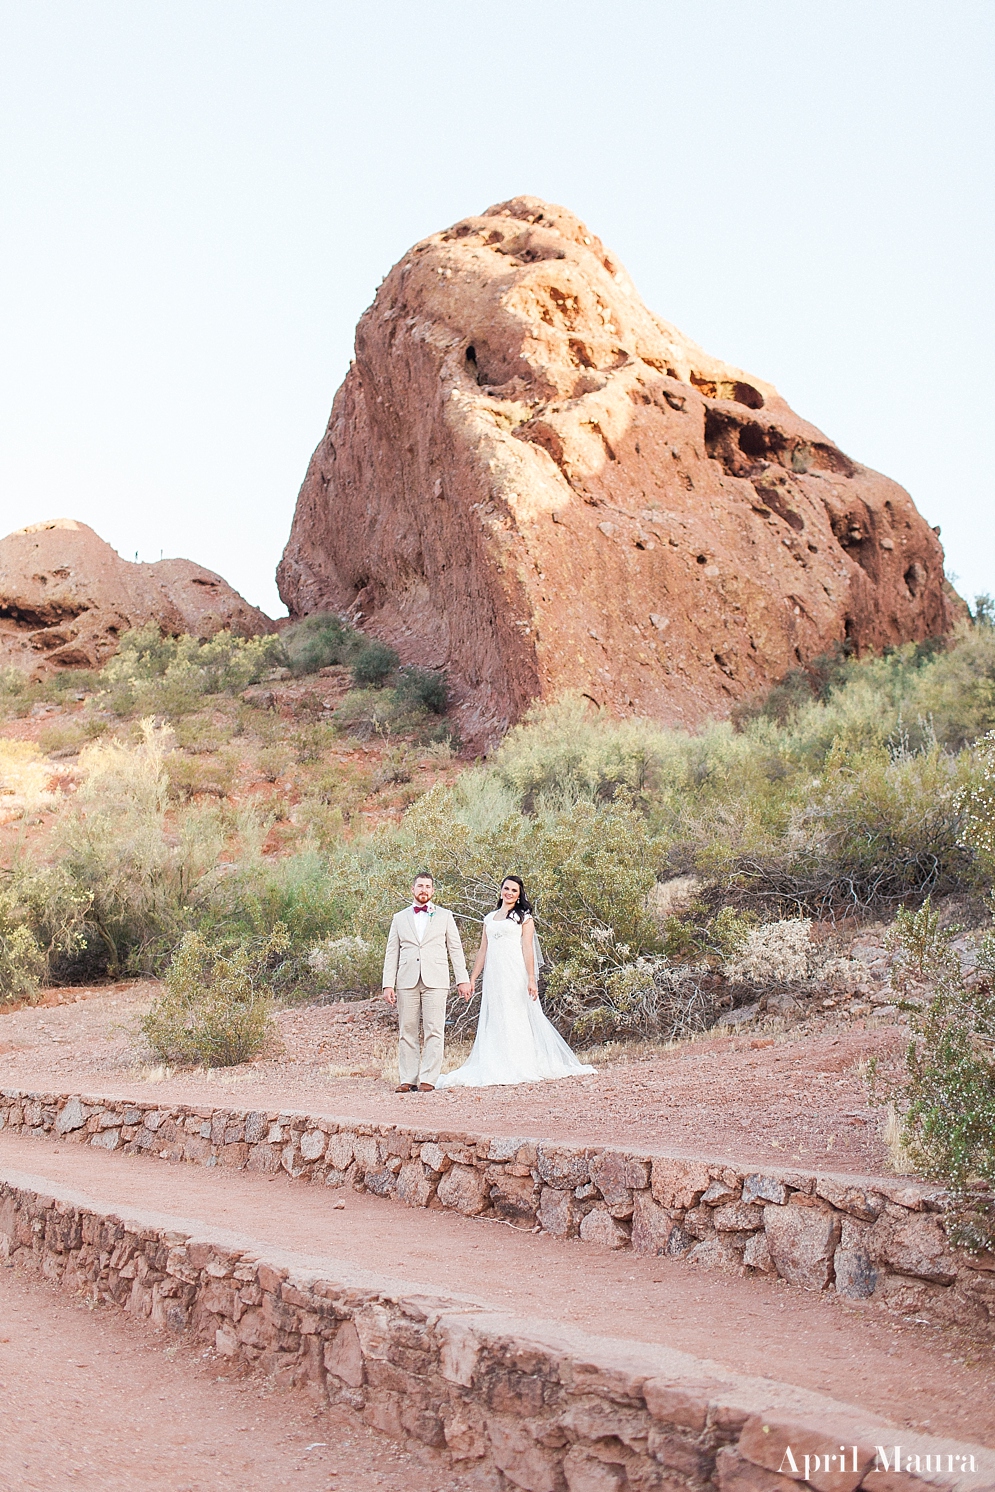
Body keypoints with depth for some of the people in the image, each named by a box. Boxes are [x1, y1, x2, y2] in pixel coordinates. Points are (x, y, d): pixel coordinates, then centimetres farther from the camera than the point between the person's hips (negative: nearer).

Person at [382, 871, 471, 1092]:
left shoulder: (445, 916, 13)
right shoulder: (400, 918, 15)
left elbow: (455, 949, 10)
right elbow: (392, 953, 12)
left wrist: (462, 980, 2)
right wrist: (388, 984, 3)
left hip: (435, 982, -1)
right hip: (407, 982, 1)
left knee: (433, 1032, -6)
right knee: (406, 1031, 1)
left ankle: (428, 1079, -2)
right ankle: (408, 1079, 6)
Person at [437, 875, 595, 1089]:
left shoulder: (524, 917, 5)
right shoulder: (489, 918, 17)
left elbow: (527, 949, -4)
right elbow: (483, 951, 17)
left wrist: (531, 979, -14)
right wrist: (472, 979, 11)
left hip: (516, 974, -5)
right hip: (494, 976, 5)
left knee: (519, 1018, -4)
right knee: (495, 1021, 2)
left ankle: (522, 1069, 0)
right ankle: (498, 1069, 5)